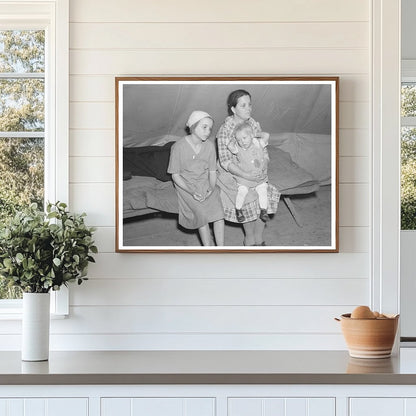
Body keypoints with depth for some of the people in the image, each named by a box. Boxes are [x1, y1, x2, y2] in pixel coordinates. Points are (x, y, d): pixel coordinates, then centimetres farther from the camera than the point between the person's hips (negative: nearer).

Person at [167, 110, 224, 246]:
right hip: (186, 185, -3)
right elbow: (175, 175, -8)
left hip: (206, 184, 3)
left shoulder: (209, 146, -1)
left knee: (218, 210, -21)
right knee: (202, 213, -26)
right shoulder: (179, 147, -13)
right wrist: (192, 192, -20)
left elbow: (212, 171, 6)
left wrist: (211, 188, -14)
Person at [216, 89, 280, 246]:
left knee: (265, 196, -12)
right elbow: (225, 161, -25)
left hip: (253, 171, 5)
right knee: (250, 199, -19)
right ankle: (249, 239, 3)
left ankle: (259, 239, 4)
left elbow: (262, 150, 5)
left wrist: (263, 170, -12)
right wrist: (246, 175, -35)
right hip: (231, 174, -5)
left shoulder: (254, 125, -5)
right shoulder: (225, 130, -22)